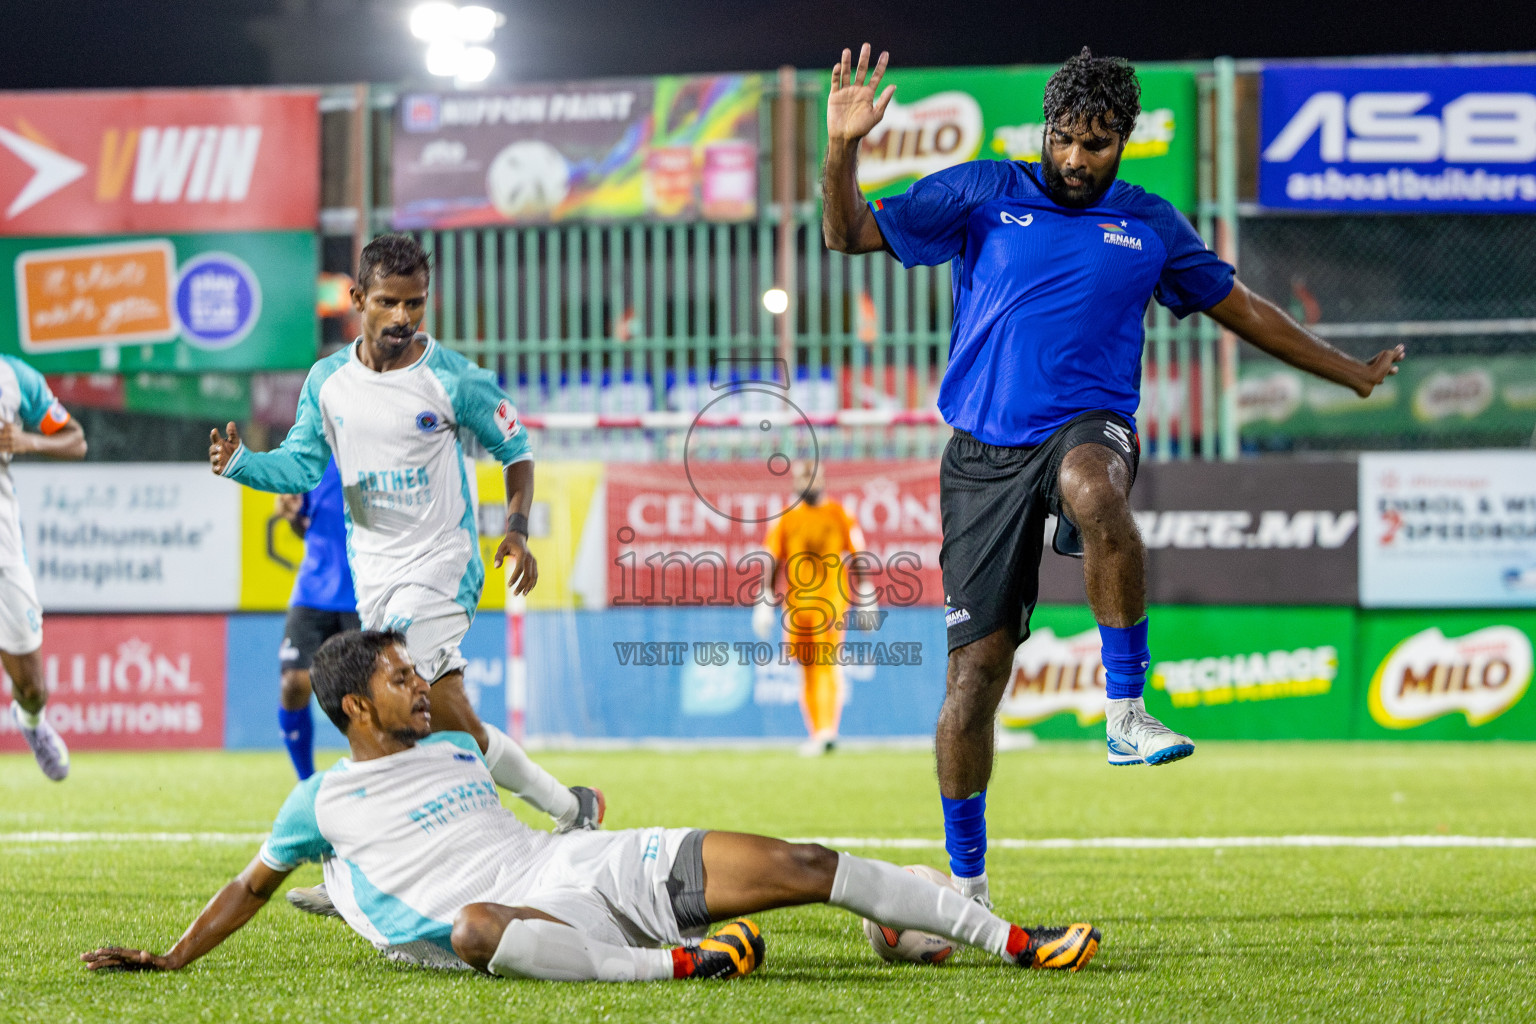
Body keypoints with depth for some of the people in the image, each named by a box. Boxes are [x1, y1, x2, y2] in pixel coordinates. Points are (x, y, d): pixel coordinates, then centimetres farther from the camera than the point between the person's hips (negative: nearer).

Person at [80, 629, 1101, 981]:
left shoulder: (457, 749, 26)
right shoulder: (322, 800, 11)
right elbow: (254, 884, 16)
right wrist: (167, 960, 10)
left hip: (599, 864, 6)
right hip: (530, 912, -6)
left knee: (806, 864, -7)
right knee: (474, 926, -46)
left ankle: (1018, 941, -7)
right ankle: (680, 963, -49)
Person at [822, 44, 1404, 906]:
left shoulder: (1150, 226, 11)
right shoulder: (982, 194, 6)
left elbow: (1240, 309, 24)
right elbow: (851, 234, 3)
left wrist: (1352, 372, 28)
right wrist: (843, 150, -15)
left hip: (1090, 427, 0)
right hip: (986, 448, 0)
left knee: (1095, 494, -40)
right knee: (976, 666, -4)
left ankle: (1127, 711, -31)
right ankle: (966, 881, 11)